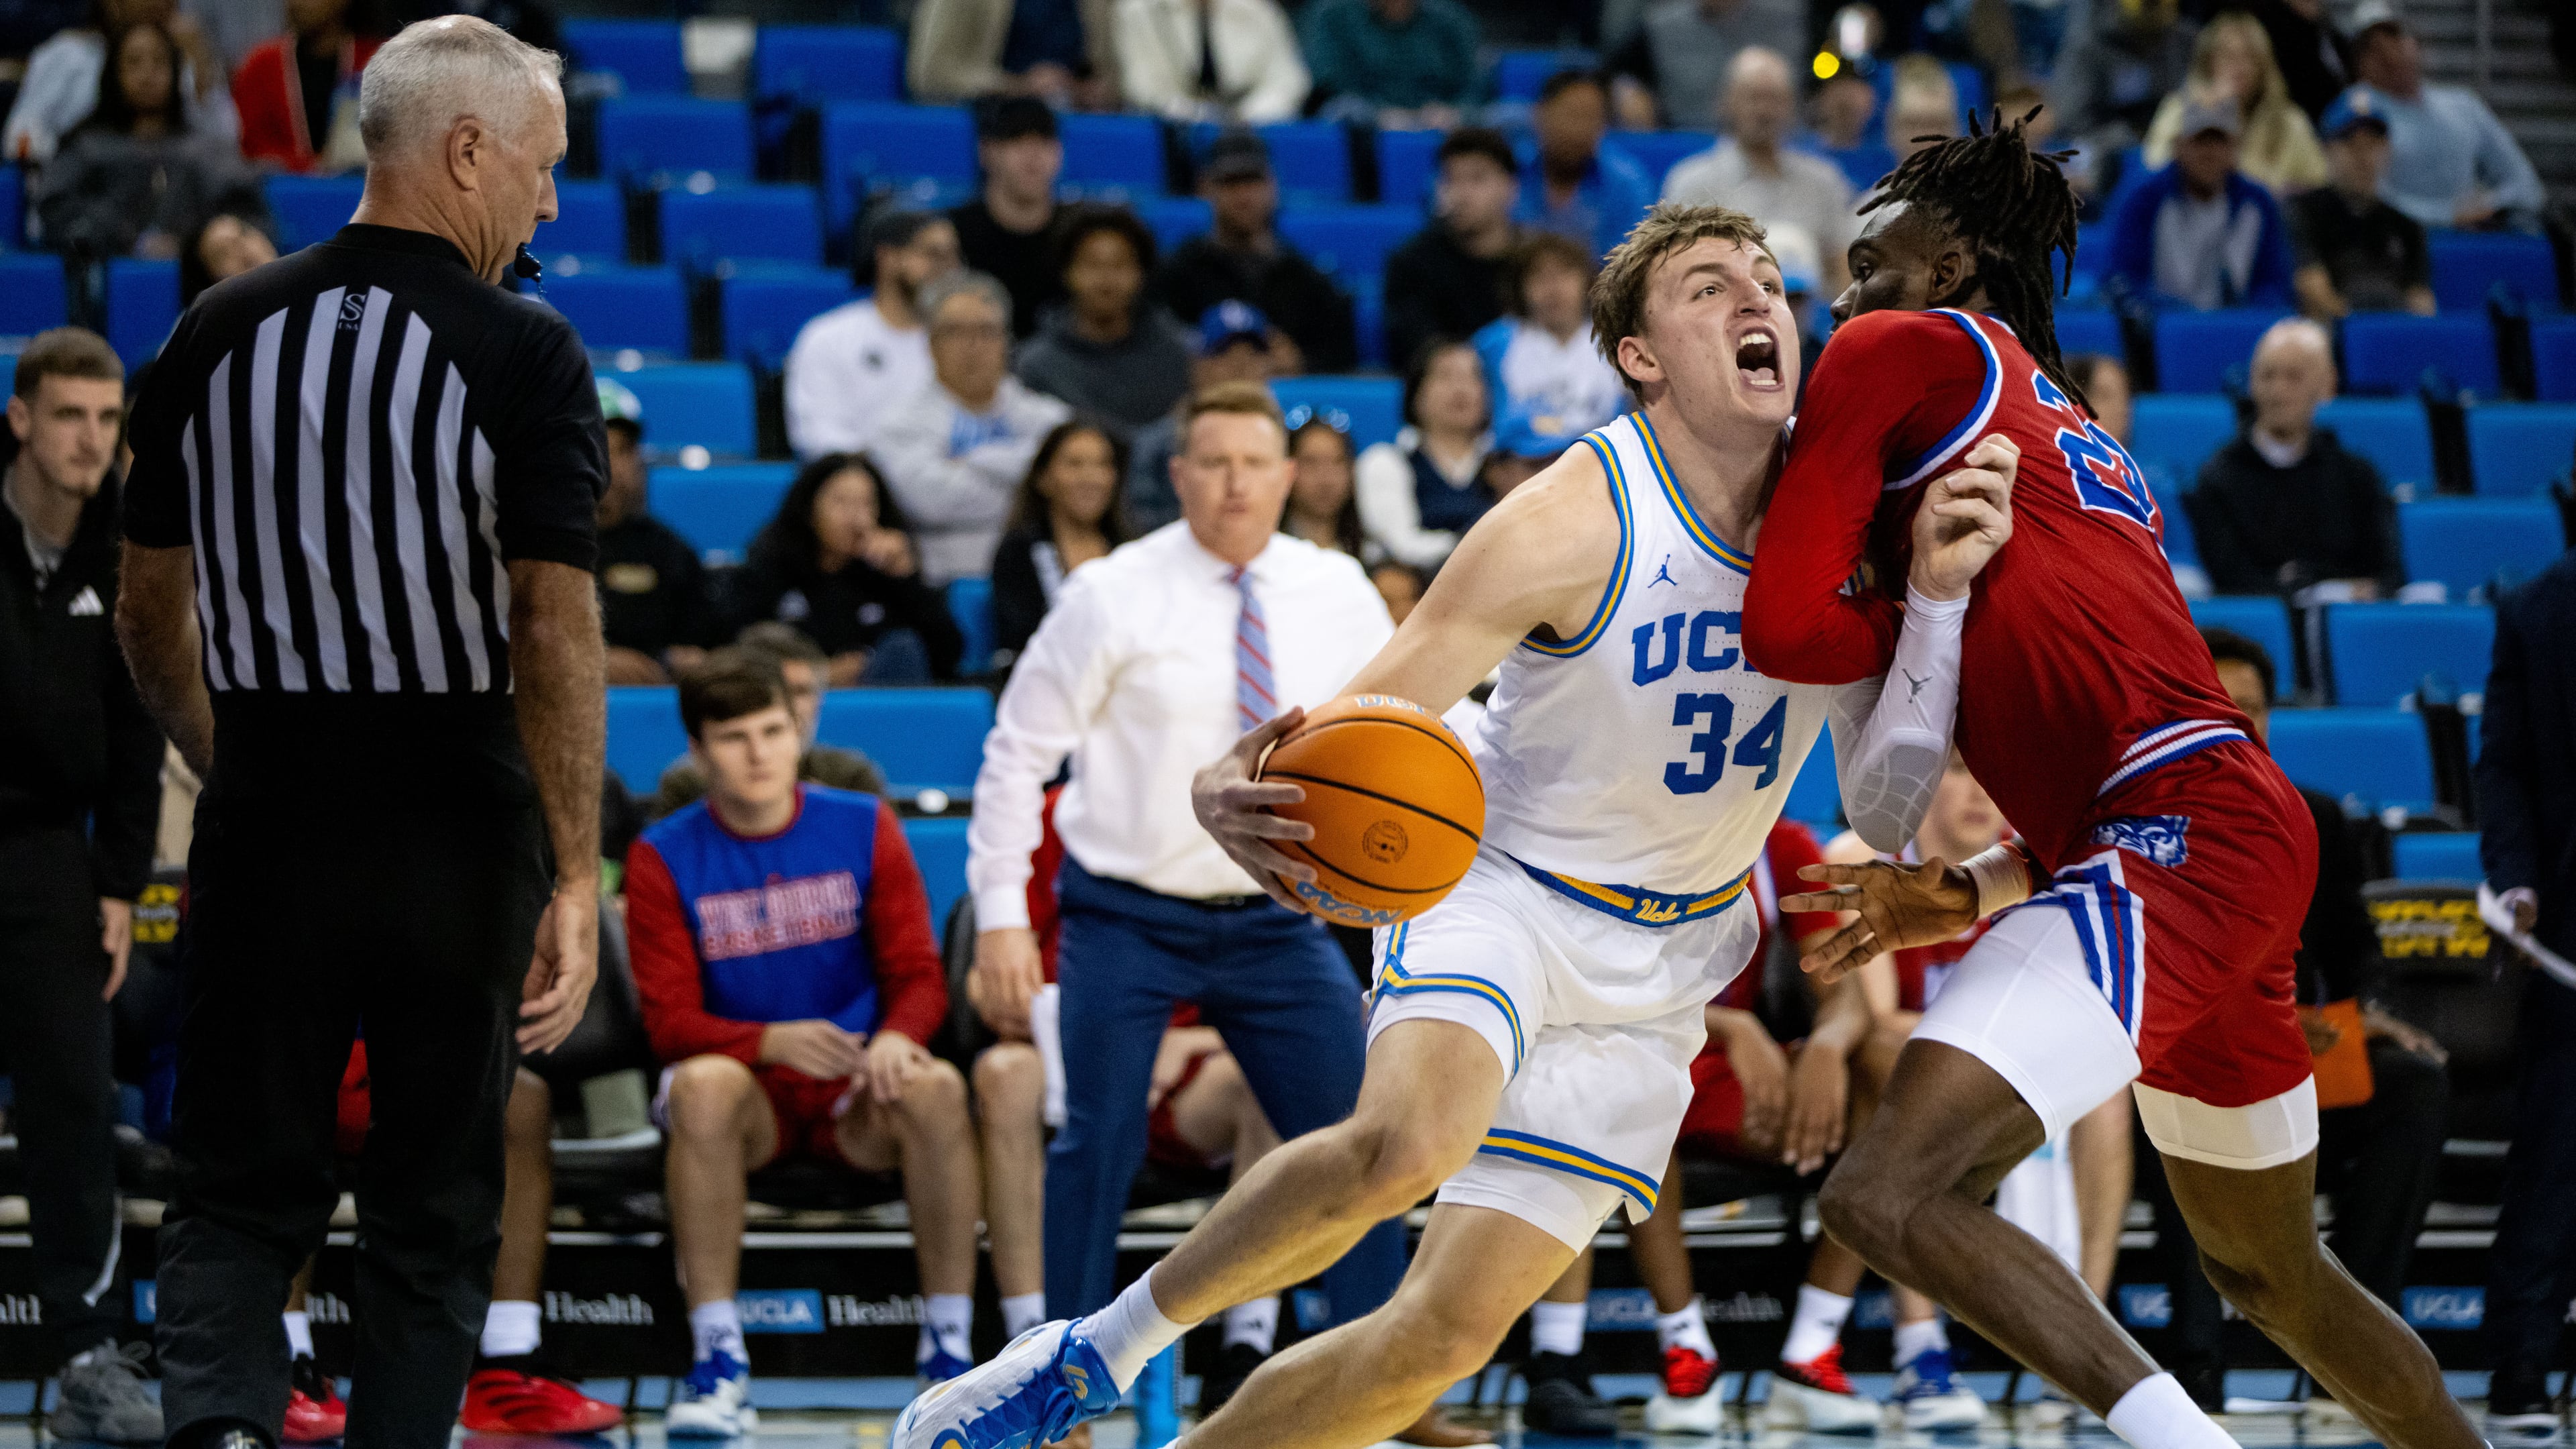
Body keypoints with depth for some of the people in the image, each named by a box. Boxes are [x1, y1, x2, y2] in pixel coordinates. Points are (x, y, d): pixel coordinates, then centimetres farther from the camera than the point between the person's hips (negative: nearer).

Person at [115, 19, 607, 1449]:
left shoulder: (213, 336, 3)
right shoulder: (524, 354, -10)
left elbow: (150, 613, 9)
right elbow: (555, 631, -16)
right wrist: (577, 877, -14)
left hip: (263, 839, 3)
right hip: (454, 839, -3)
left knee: (237, 1201, 9)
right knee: (432, 1220, 10)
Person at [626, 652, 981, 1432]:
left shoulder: (864, 828, 4)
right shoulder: (664, 858, -1)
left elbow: (918, 975, 2)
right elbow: (669, 1018, -6)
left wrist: (896, 1037, -23)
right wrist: (772, 1042, -26)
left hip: (857, 1096, 1)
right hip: (748, 1087, -1)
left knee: (936, 1089, -32)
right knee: (705, 1086, -36)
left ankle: (949, 1346, -25)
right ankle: (718, 1360, -34)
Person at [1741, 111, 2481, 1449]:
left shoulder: (1904, 350, 4)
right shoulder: (2077, 445, 30)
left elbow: (1783, 622, -5)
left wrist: (1932, 621, 12)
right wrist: (1972, 893, 24)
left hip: (2177, 836, -10)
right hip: (2248, 834, 10)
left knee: (1889, 1195, -23)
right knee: (2269, 1274, 27)